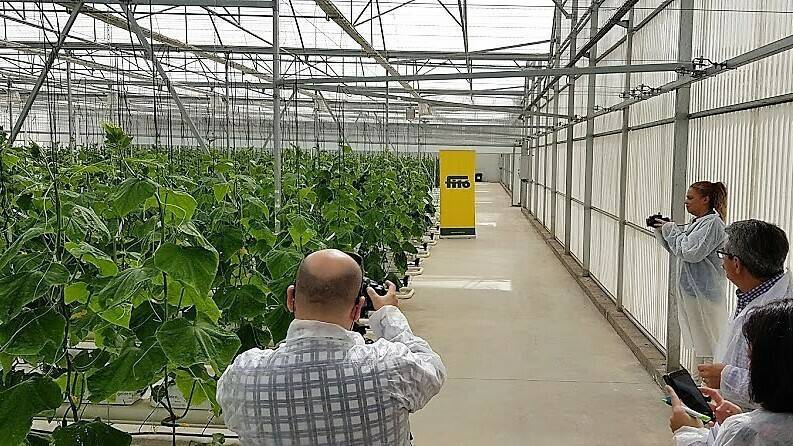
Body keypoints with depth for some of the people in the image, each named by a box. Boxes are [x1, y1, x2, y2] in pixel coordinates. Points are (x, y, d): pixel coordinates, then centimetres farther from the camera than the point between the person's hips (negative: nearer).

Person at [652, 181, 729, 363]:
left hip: (704, 292, -10)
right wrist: (662, 231, 4)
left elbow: (691, 252, -23)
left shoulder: (712, 222, -15)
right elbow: (676, 251, 17)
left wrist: (671, 230, -12)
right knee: (697, 339, 17)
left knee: (707, 338, -5)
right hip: (690, 289, 10)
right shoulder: (697, 223, 14)